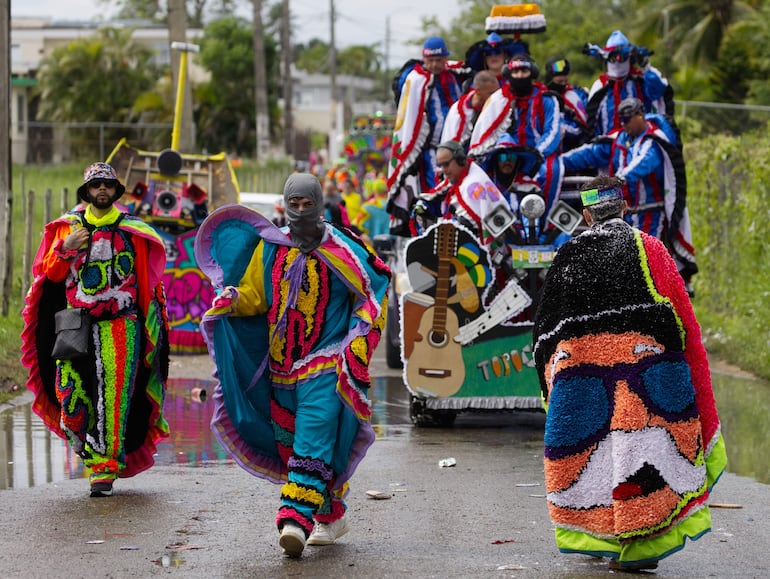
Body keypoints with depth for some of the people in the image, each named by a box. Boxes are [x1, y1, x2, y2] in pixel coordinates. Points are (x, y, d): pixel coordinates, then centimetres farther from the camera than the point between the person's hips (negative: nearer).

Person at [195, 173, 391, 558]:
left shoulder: (344, 249, -3)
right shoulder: (269, 248, 8)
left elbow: (375, 291, 4)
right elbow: (253, 296, 12)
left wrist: (362, 333, -8)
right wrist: (232, 299, -10)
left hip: (326, 364, -5)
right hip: (281, 367, 5)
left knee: (313, 442, -18)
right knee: (289, 444, 11)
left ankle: (297, 519, -26)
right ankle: (332, 515, 27)